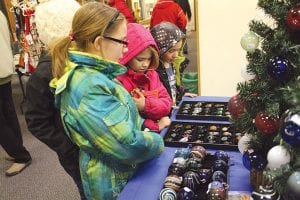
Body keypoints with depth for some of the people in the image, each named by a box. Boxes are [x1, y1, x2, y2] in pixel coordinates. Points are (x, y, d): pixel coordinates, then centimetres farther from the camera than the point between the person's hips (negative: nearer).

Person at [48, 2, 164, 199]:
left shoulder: (92, 73, -2)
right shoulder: (89, 87, -32)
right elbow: (128, 145, -36)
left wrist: (145, 126, -2)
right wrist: (156, 141, -17)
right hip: (114, 183, -8)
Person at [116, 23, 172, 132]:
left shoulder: (152, 74, 8)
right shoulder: (119, 81, -14)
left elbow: (167, 102, 6)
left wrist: (147, 105, -13)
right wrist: (155, 125, -12)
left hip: (160, 130, 5)